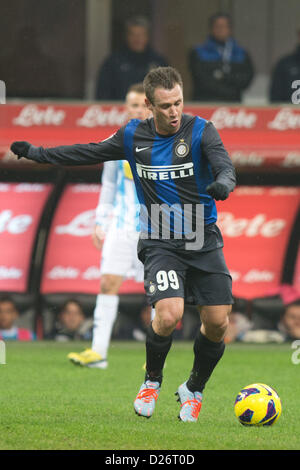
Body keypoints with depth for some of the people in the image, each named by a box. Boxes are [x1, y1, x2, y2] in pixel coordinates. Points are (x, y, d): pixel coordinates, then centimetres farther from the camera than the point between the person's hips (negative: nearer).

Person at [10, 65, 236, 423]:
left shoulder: (201, 131, -6)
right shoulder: (134, 137, 2)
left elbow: (223, 164, -24)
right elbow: (90, 153, 17)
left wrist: (223, 181, -47)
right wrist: (39, 153, 19)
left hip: (204, 242, 0)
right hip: (159, 243, 0)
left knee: (217, 322, -5)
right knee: (169, 315, -22)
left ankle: (193, 390, 23)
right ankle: (152, 380, 7)